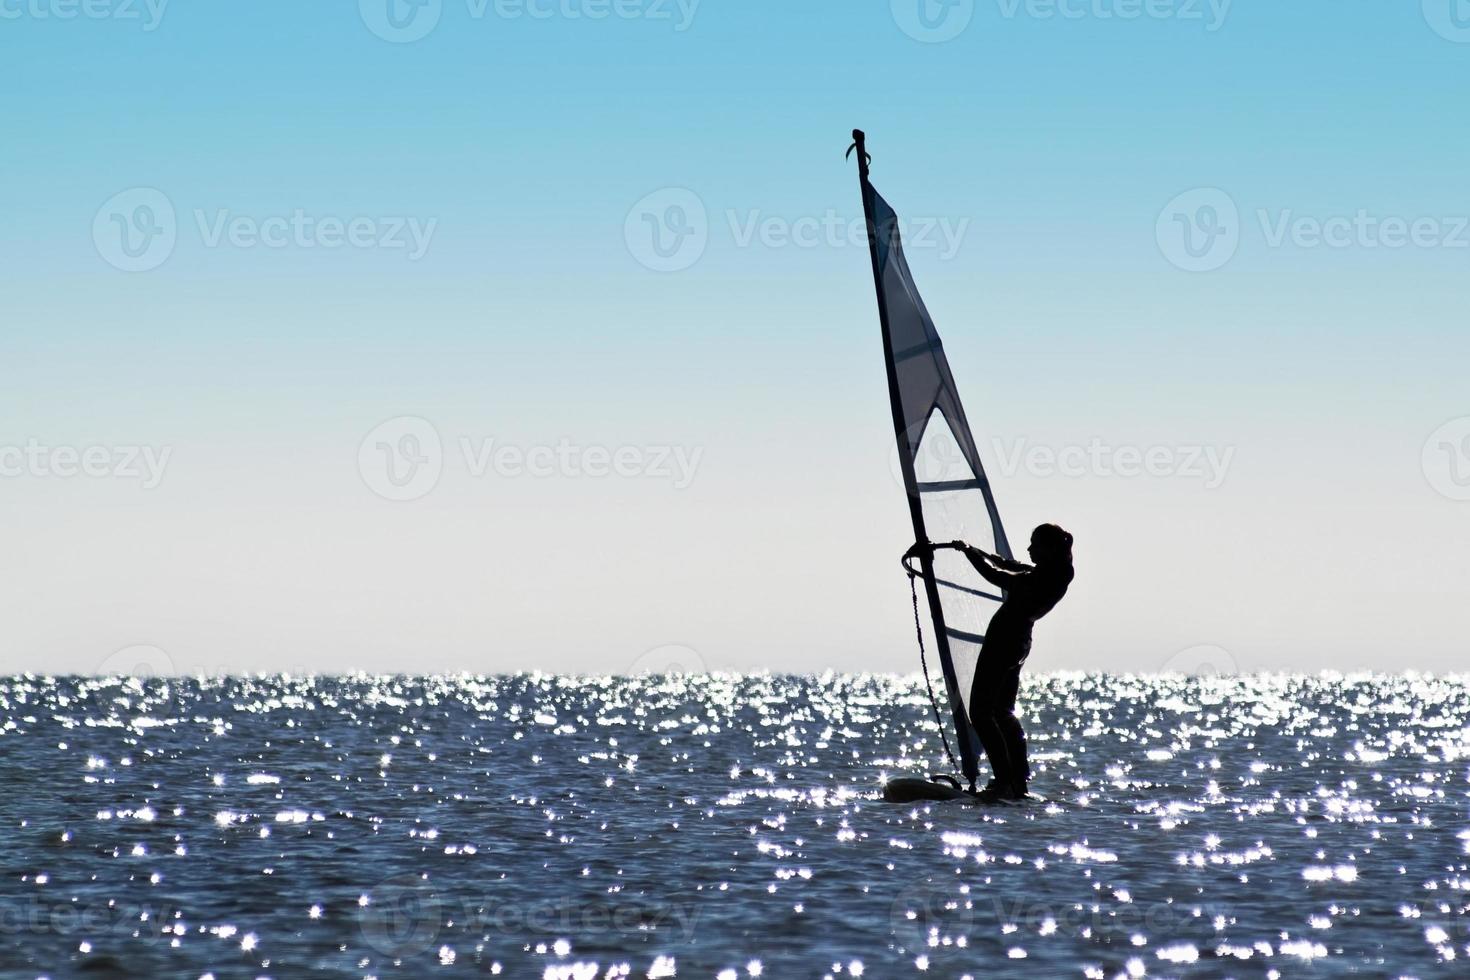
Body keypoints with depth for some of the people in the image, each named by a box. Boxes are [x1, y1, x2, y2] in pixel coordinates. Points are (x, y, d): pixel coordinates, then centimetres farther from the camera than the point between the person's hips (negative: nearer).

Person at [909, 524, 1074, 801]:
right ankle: (1020, 781, 17)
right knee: (1004, 712, 20)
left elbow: (998, 576, -16)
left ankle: (1004, 783, -14)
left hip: (1002, 641, -10)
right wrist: (972, 550, 24)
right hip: (1019, 643, 10)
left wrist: (969, 551, -3)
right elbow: (1009, 565, 20)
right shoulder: (1058, 576, 8)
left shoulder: (1042, 579, -20)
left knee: (981, 712, -6)